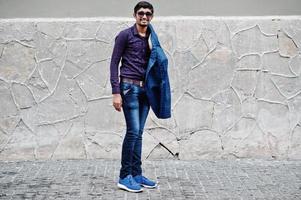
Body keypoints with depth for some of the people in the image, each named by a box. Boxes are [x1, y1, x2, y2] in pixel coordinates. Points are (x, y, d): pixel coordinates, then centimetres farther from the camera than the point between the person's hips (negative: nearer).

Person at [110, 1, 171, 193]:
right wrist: (116, 92, -12)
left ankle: (137, 174, 14)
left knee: (138, 133, 8)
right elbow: (114, 63, -7)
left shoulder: (151, 38, 12)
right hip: (129, 87, -6)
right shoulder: (125, 35, -4)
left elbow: (156, 64, 20)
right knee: (133, 131, -11)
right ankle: (124, 177, -4)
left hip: (146, 89, 6)